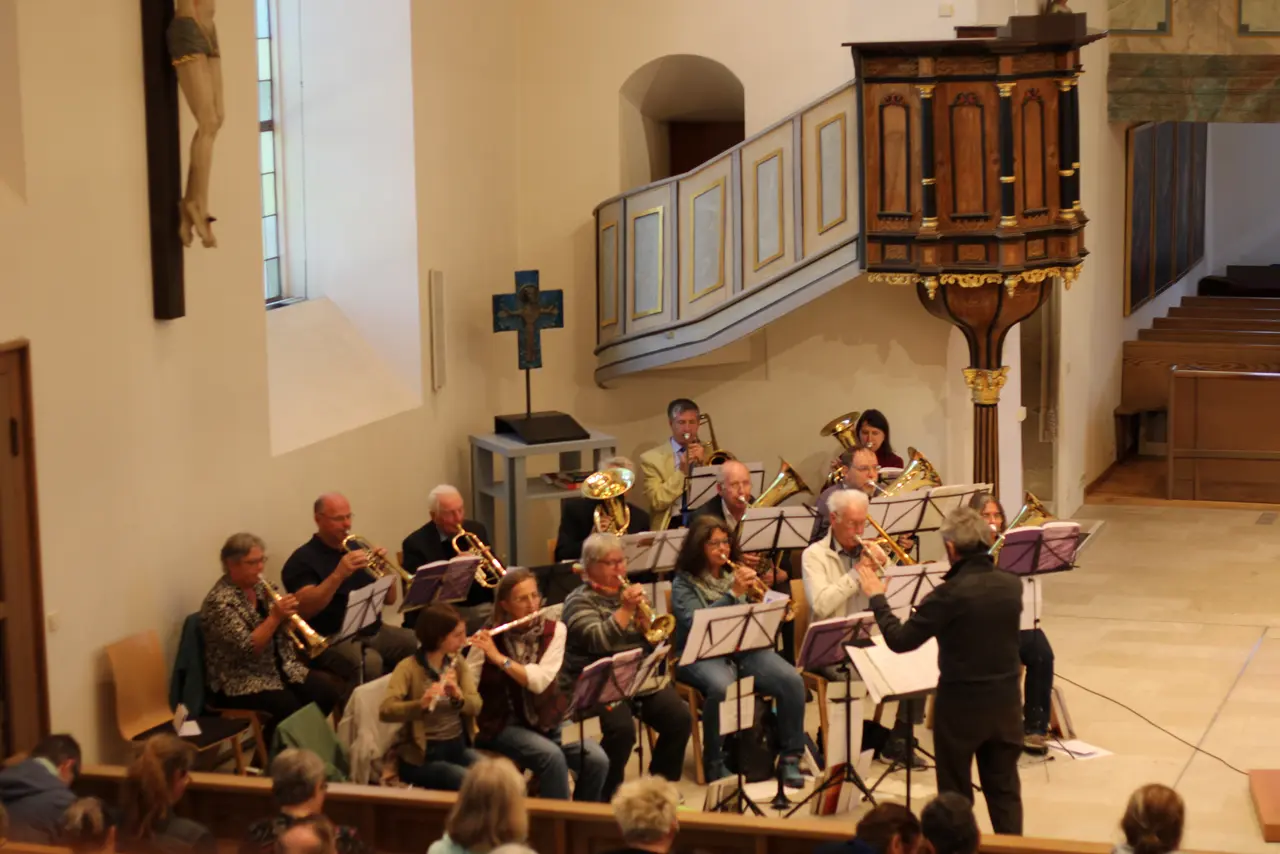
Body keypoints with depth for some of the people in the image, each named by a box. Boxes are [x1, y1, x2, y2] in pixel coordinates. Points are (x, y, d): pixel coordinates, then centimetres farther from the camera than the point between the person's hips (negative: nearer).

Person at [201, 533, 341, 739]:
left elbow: (280, 629, 12)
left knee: (327, 692, -11)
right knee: (290, 708, -30)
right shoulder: (220, 601, -19)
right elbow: (247, 650, -24)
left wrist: (288, 614, -10)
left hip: (279, 667, 8)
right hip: (240, 681, -8)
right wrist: (275, 617, -29)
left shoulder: (261, 585, 5)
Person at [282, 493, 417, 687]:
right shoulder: (303, 559, -2)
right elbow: (304, 610, -18)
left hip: (374, 632, 6)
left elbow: (390, 599, 15)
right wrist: (338, 575, -27)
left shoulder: (358, 549, 16)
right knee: (369, 664, -37)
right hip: (332, 638, -6)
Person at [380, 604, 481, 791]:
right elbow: (386, 711, -26)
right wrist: (421, 704, -43)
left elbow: (475, 706, -6)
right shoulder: (408, 668, -12)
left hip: (458, 748, 6)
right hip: (422, 755, -6)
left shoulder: (458, 664, 7)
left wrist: (458, 696, -28)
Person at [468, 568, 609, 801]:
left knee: (597, 760, -21)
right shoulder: (487, 639, -6)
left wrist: (499, 658, -25)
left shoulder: (554, 630, -2)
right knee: (552, 756, -32)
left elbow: (540, 681, -16)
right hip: (504, 725, -3)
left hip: (547, 721, 3)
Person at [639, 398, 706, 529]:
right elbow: (657, 502, -4)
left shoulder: (709, 452, 14)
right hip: (672, 525, -2)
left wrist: (704, 464, -3)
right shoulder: (652, 458, 6)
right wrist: (681, 472, -10)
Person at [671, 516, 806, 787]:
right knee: (721, 686, -38)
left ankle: (790, 757, -12)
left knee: (792, 681, -23)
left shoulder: (737, 572, 16)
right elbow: (693, 622, -15)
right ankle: (714, 762, -21)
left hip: (745, 648, 4)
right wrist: (733, 593, -20)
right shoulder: (684, 583, 3)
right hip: (702, 656, -4)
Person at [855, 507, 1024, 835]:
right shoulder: (1011, 585, -4)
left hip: (961, 705, -5)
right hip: (1005, 702, 5)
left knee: (955, 796, 11)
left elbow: (899, 640, -17)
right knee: (1004, 790, 15)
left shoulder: (950, 593, -22)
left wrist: (877, 598, -3)